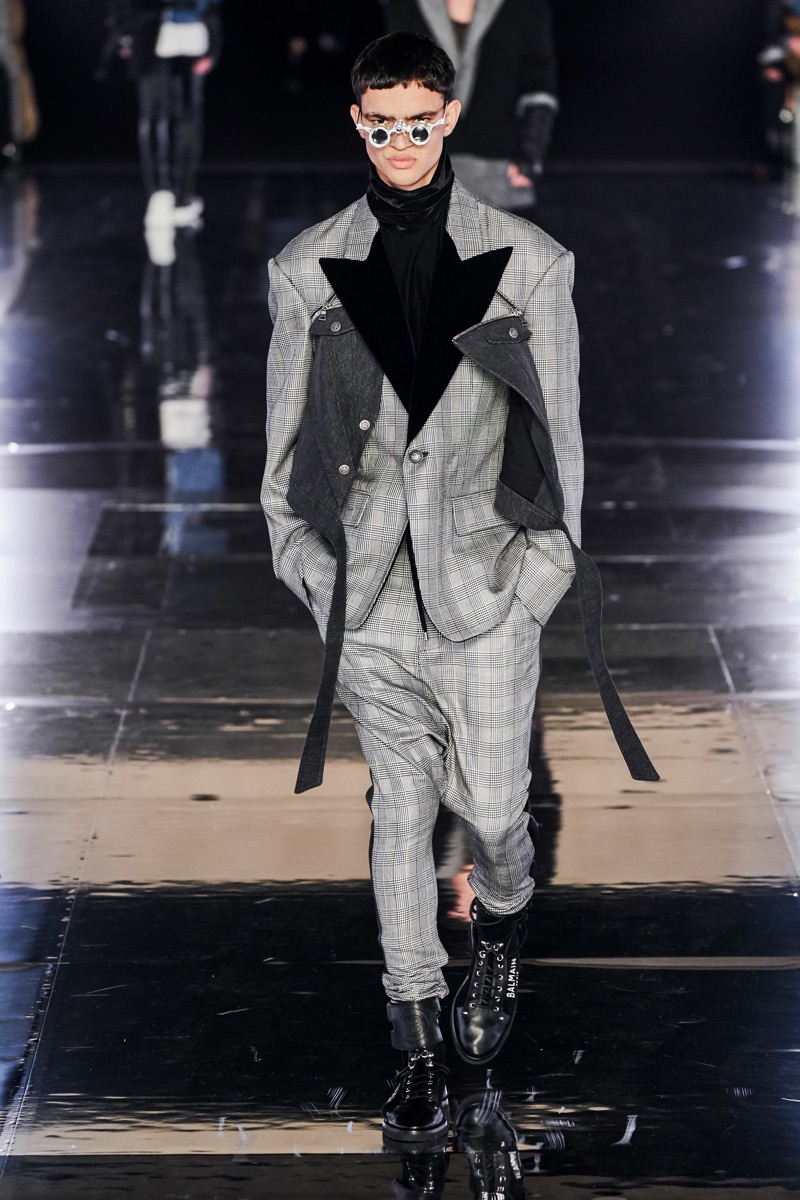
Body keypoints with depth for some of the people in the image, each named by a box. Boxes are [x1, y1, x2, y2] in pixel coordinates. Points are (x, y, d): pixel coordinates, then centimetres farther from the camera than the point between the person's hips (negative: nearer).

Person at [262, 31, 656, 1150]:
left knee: (493, 803, 3)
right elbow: (287, 433, 9)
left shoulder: (529, 262, 0)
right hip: (370, 591, 1)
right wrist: (310, 566, 4)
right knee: (400, 807, 4)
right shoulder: (308, 269, 3)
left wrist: (548, 571, 1)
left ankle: (503, 926, 40)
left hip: (488, 579, -1)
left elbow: (560, 428, 4)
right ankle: (421, 1047, 14)